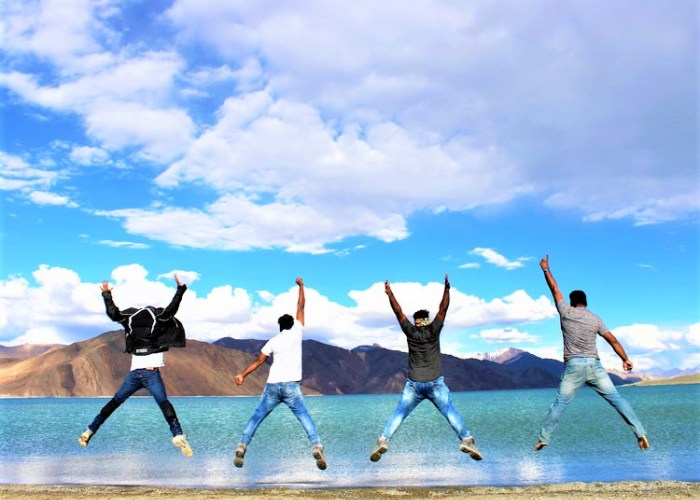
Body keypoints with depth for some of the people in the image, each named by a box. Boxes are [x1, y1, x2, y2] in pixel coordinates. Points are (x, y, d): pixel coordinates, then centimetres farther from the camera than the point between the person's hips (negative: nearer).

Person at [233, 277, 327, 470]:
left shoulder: (273, 340, 14)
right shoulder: (296, 332, 10)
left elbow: (259, 361, 7)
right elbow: (300, 306, 17)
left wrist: (242, 375, 9)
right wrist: (301, 285, 28)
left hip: (272, 385, 2)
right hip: (291, 385, -2)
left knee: (257, 416, 13)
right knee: (305, 417, -3)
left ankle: (241, 447, 4)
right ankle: (317, 447, -20)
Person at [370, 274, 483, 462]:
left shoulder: (411, 332, 3)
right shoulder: (434, 330, 1)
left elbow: (398, 312, 6)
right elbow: (443, 309, -1)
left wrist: (389, 293, 9)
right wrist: (447, 289, -3)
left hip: (414, 385, 1)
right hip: (436, 383, -1)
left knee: (399, 414, 4)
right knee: (451, 413, 2)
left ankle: (383, 441, -9)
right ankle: (466, 440, -9)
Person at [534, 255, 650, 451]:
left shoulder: (566, 312, 3)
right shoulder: (595, 319, 8)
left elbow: (555, 290, 13)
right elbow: (613, 340, 3)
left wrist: (545, 269, 22)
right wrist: (625, 359, 6)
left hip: (573, 367, -1)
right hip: (594, 365, 1)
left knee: (559, 404, 5)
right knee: (616, 398, 0)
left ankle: (543, 438, 7)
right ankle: (640, 433, -5)